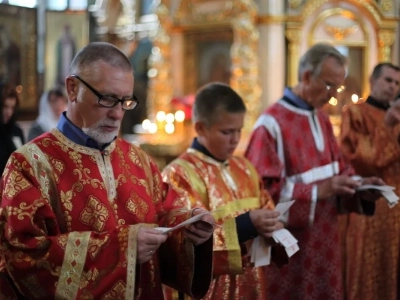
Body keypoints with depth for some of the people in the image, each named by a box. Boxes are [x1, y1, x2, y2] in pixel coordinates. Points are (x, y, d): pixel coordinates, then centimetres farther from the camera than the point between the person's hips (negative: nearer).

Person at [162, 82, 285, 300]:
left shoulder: (244, 168, 10)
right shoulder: (180, 173, -12)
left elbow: (266, 210, 17)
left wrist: (269, 225, -6)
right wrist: (245, 225, -27)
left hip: (248, 282, 6)